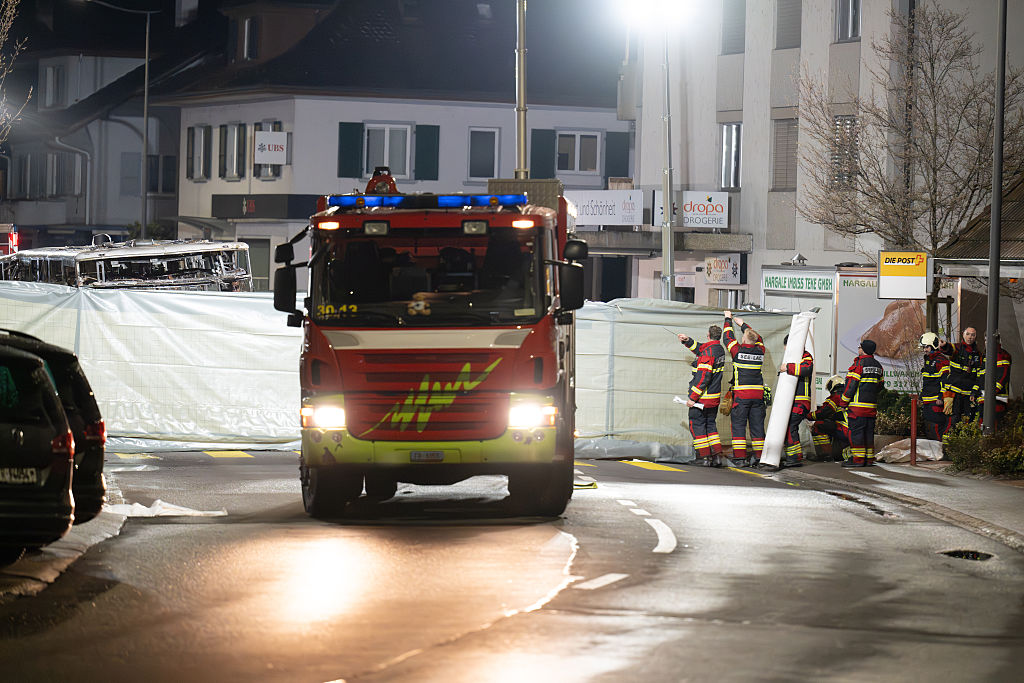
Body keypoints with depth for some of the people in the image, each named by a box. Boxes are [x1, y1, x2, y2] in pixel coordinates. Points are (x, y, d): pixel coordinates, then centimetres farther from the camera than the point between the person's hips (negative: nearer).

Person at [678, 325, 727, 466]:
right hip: (715, 397, 8)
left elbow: (703, 377, -24)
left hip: (702, 397, -8)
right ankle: (717, 456, 10)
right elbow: (699, 349, 24)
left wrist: (692, 397, -21)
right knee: (711, 424, 17)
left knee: (696, 425, 2)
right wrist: (687, 341, 12)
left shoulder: (708, 352, -21)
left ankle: (704, 457, 1)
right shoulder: (720, 349, 6)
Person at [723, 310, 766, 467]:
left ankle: (739, 457, -6)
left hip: (741, 395, -4)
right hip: (758, 394, 4)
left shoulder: (738, 351, -6)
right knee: (757, 425, 7)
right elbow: (758, 339, 26)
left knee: (738, 425, 0)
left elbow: (728, 337, 10)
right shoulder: (760, 352, 5)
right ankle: (759, 457, 7)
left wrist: (728, 319, 25)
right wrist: (743, 324, 37)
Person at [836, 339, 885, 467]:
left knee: (856, 431, -5)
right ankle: (869, 459, 11)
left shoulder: (859, 364, -13)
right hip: (872, 406, 7)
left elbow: (850, 385, -14)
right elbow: (880, 385, 20)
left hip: (858, 405, -7)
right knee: (868, 432, 11)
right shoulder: (877, 365, 12)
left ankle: (858, 459, -7)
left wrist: (843, 402, -6)